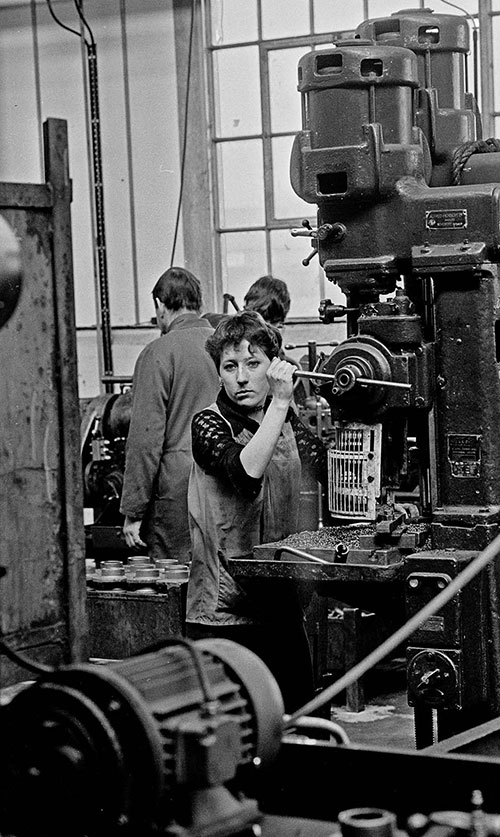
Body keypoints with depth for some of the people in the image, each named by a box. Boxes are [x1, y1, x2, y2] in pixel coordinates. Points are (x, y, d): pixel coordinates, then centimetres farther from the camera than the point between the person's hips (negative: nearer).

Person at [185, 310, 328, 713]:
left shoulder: (286, 421, 9)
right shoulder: (209, 425, -9)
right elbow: (247, 472, -27)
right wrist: (280, 403, -28)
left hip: (283, 601, 6)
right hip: (225, 609, -6)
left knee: (301, 718, 11)